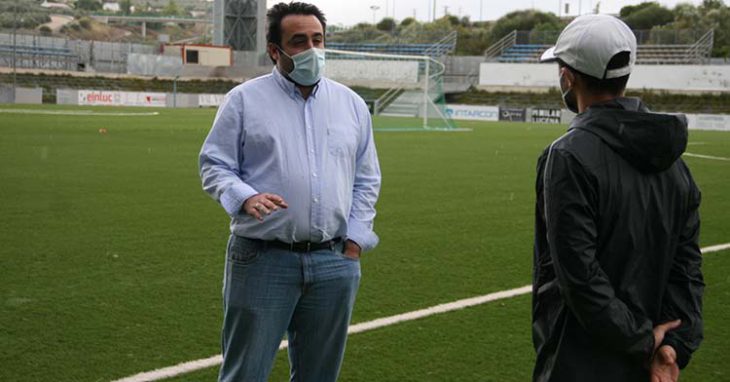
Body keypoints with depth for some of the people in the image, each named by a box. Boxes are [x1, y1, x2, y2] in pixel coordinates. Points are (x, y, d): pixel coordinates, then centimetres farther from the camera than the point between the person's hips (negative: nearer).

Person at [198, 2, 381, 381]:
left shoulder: (352, 104, 12)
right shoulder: (244, 99, 2)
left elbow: (367, 180, 15)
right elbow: (214, 165, 0)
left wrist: (354, 242, 6)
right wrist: (245, 198, -20)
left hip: (334, 264, 4)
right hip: (261, 260, -3)